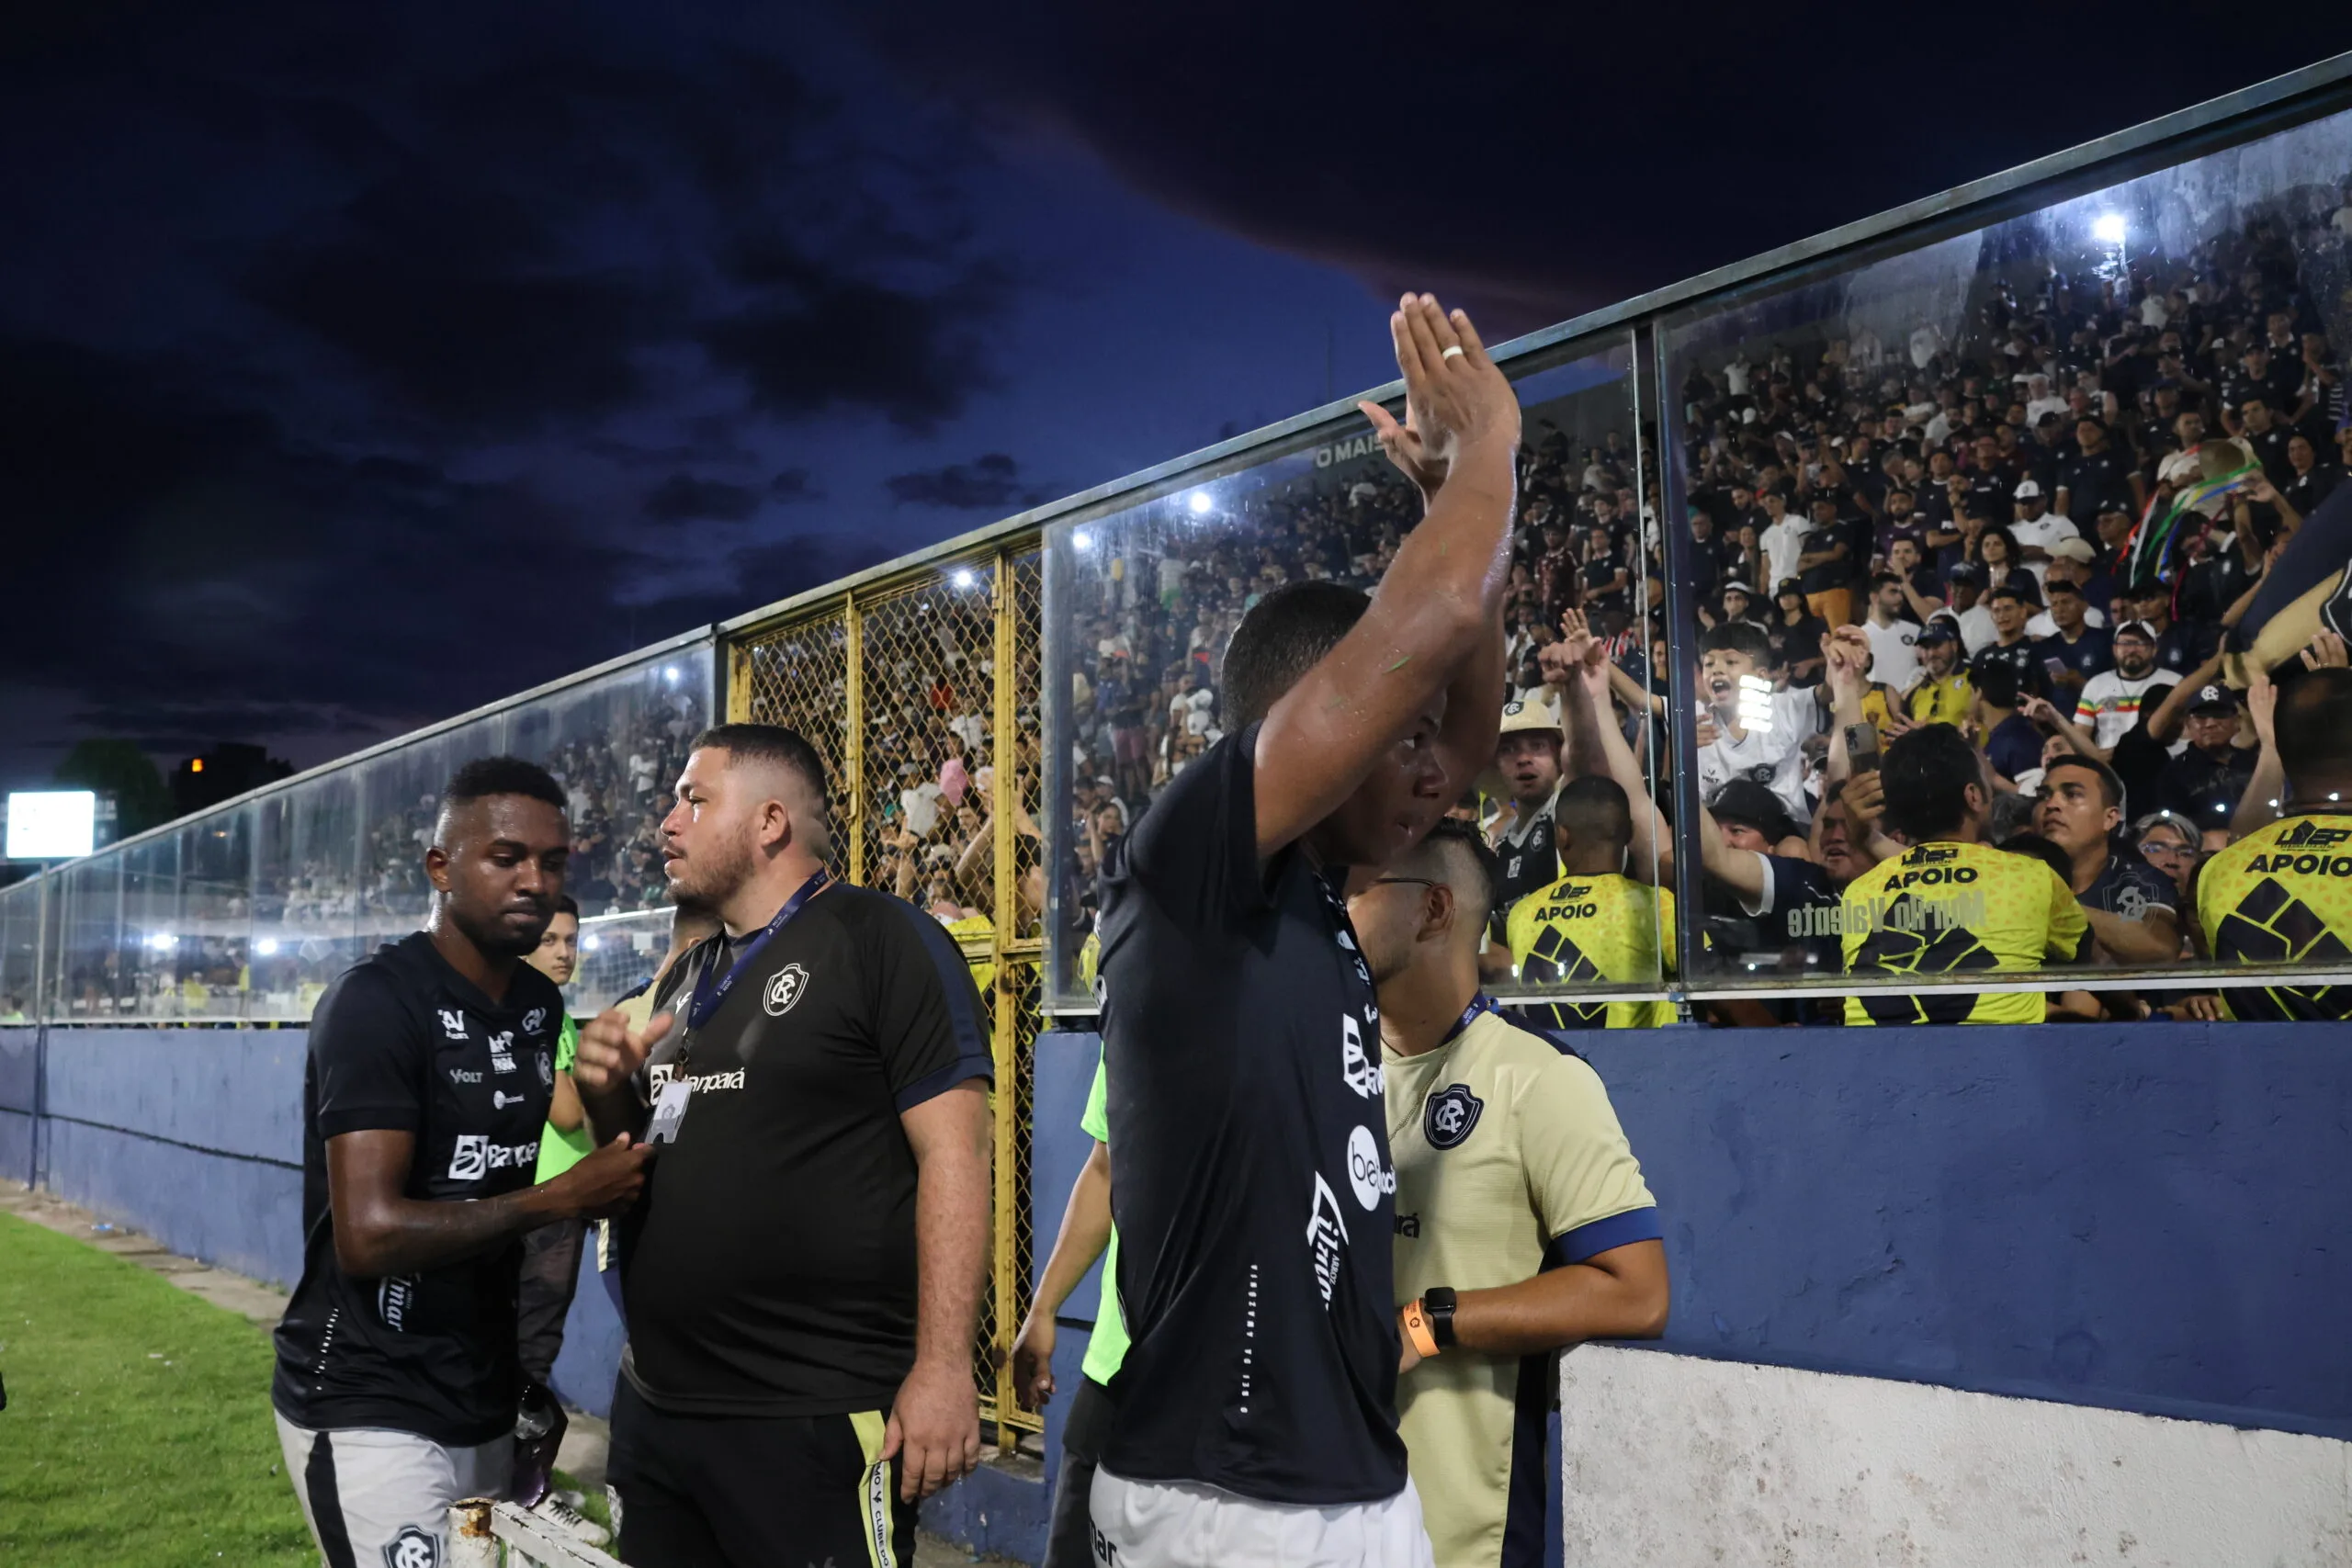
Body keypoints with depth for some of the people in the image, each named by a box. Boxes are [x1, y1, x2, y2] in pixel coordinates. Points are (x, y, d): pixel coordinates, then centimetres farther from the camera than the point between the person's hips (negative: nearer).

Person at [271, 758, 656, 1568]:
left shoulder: (542, 1005, 7)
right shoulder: (377, 1000, -15)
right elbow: (368, 1234, -24)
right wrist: (562, 1199, -19)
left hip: (490, 1403, 7)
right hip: (370, 1414, -7)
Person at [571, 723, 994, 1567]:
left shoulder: (882, 939, -9)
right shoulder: (687, 976, 14)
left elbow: (953, 1154, -15)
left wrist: (943, 1366, -20)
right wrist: (607, 1094, 1)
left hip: (814, 1420, -7)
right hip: (653, 1407, 8)